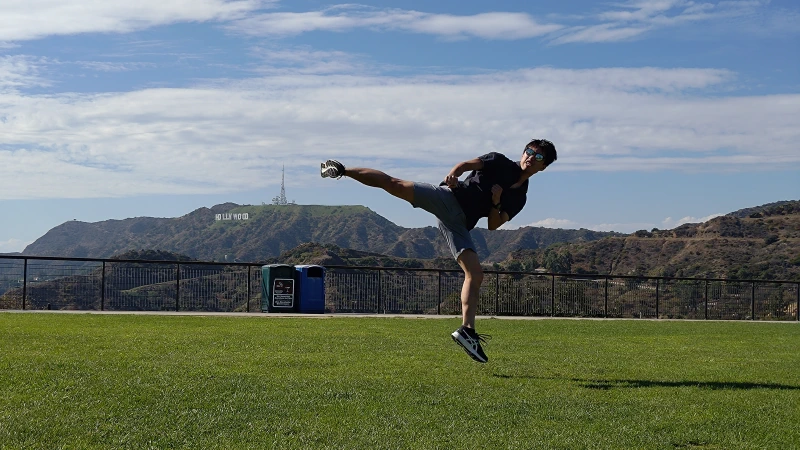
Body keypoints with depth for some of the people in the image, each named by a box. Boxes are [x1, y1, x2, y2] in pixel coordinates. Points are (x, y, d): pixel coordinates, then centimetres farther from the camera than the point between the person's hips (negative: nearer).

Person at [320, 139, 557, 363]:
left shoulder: (519, 198, 19)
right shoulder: (500, 162, 11)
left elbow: (493, 225, 14)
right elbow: (466, 164, 1)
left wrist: (496, 203, -5)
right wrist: (453, 174, -21)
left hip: (459, 224, 3)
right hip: (448, 199, -3)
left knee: (475, 275, -10)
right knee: (395, 185, -22)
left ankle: (467, 330, -8)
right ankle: (342, 170, -14)